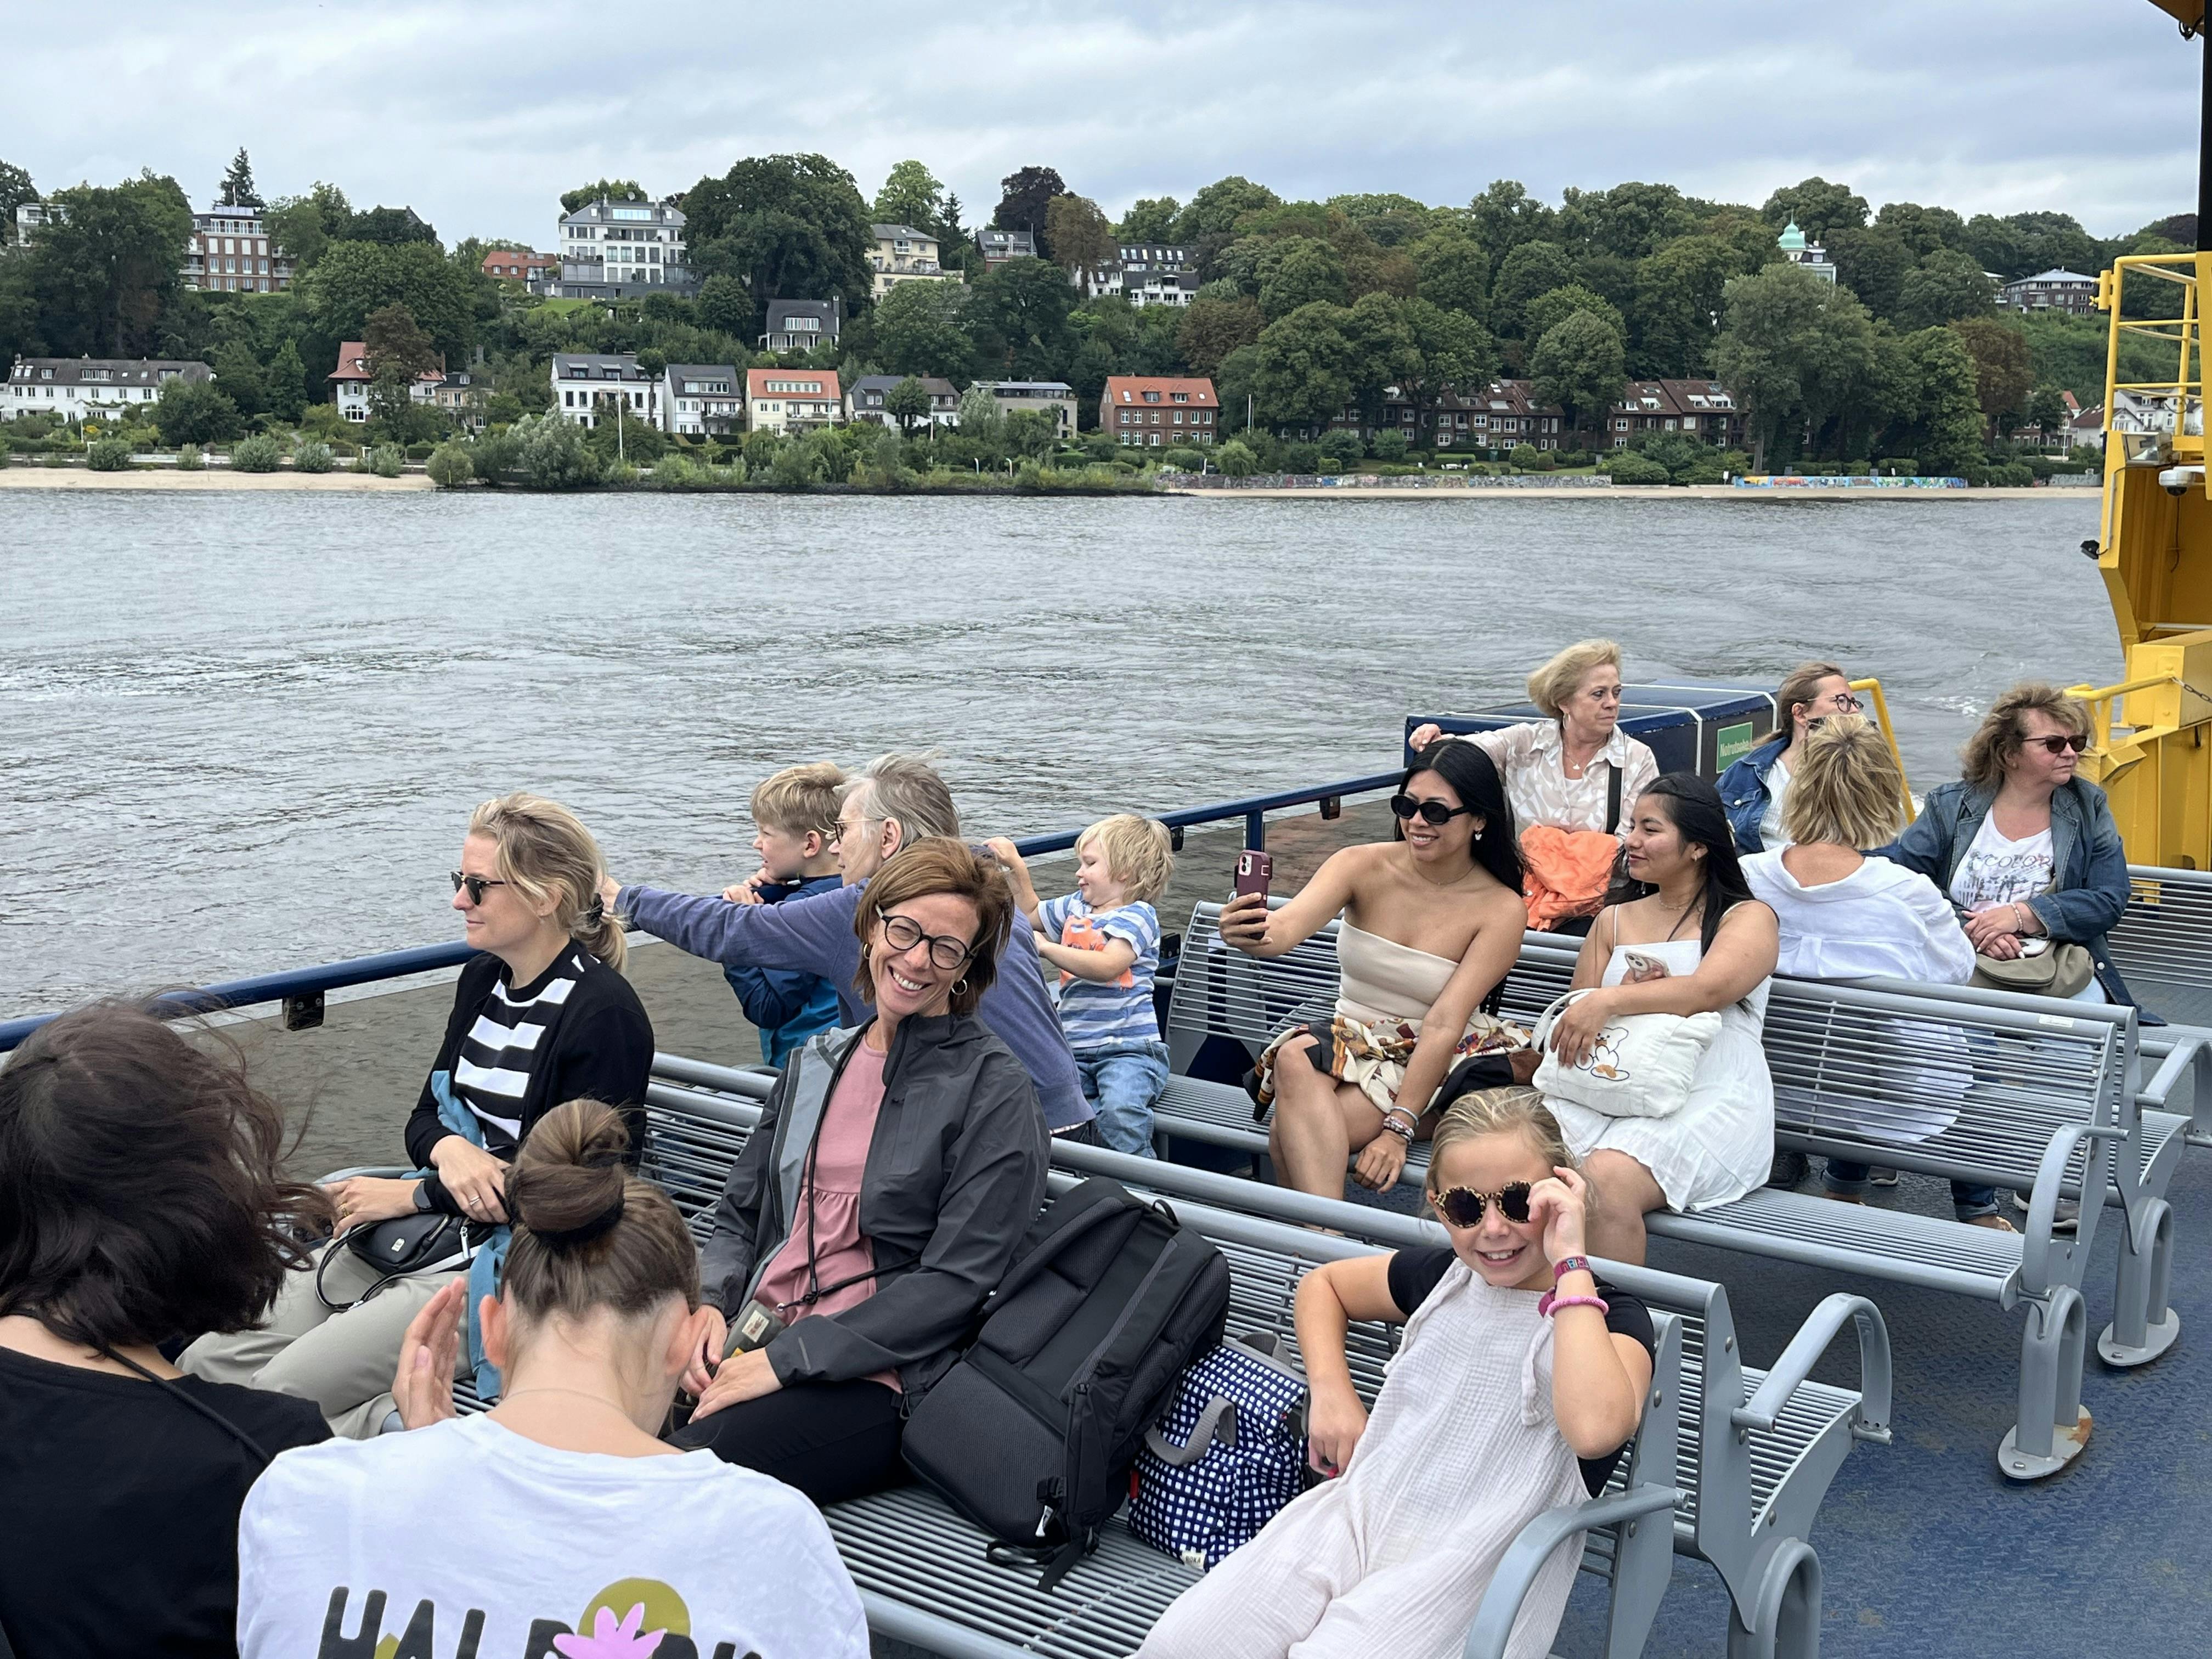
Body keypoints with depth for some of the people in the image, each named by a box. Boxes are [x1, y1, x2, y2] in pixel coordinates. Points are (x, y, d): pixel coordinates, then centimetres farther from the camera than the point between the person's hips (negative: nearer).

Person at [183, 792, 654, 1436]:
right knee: (209, 1362, -3)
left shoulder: (603, 1013, -16)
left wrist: (413, 1193, -10)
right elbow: (424, 1117, 15)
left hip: (508, 1257, -9)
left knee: (286, 1390, -19)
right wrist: (448, 1150, -12)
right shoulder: (482, 979, 9)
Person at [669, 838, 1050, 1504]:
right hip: (748, 1346, 5)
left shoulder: (993, 1091, -4)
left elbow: (956, 1283, -11)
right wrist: (710, 1305, -3)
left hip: (873, 1379, -5)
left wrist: (785, 1359, -15)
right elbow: (739, 1218, 20)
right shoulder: (815, 1062, 16)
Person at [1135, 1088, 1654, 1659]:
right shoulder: (1441, 1276, 12)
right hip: (1359, 1512, 5)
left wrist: (1572, 1264, -22)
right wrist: (1331, 1392, 13)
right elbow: (1323, 1283, 32)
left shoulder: (1613, 1316, -5)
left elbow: (1595, 1430, -30)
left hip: (1471, 1568, -4)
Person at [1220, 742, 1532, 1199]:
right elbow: (1284, 928, -24)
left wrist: (1398, 1129, -25)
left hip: (1439, 1062, -3)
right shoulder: (1362, 866, -5)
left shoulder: (1501, 910, -9)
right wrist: (1251, 934, -49)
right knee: (1295, 1057, -35)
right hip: (1352, 1046, 3)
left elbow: (1444, 1024, -18)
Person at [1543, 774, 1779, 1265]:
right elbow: (1577, 1017, 18)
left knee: (1607, 1180, -35)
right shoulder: (1614, 920, 24)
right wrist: (1629, 993, -2)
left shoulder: (1747, 918, 9)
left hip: (1709, 1099, -4)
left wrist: (1612, 1000, -23)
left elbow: (1709, 990, -13)